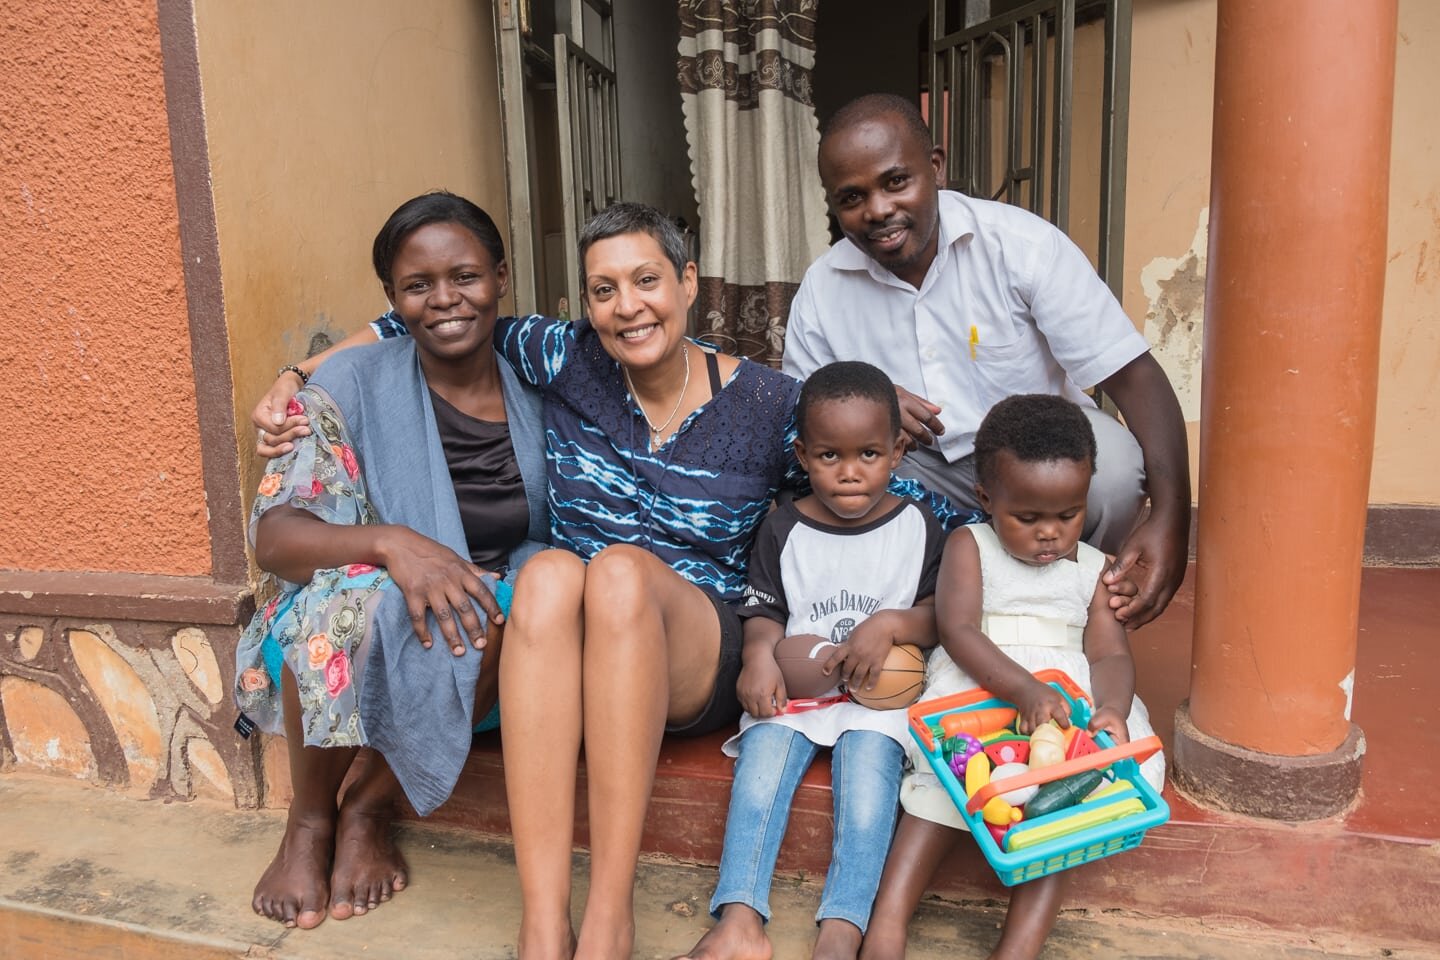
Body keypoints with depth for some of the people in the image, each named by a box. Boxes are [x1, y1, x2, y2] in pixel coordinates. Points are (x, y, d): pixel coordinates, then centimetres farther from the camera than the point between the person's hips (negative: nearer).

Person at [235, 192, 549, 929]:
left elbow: (547, 541, 6)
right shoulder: (354, 386, -10)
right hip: (364, 633, -1)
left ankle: (370, 809, -7)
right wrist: (390, 542, -35)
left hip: (479, 618, 2)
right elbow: (273, 538, -15)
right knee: (348, 599, -35)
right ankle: (310, 821, -4)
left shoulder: (535, 391, -2)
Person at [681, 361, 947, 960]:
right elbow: (765, 611, 9)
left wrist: (890, 623, -17)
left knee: (868, 765, -28)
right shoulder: (784, 528, 8)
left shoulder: (917, 528, 5)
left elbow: (941, 615, 3)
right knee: (763, 756, -25)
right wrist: (760, 653, -13)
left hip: (880, 691, -1)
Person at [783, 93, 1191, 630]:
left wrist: (1170, 515, -34)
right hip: (916, 469, 2)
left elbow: (1134, 375, -21)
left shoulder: (1020, 244, -16)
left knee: (1112, 462, -33)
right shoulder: (822, 290, -6)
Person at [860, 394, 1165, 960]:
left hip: (1067, 696, 3)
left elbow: (1110, 652, 2)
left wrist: (1113, 709, -22)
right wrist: (1023, 689, -28)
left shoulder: (1092, 569, 13)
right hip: (977, 689, -3)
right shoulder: (969, 547, 3)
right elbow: (958, 632, -11)